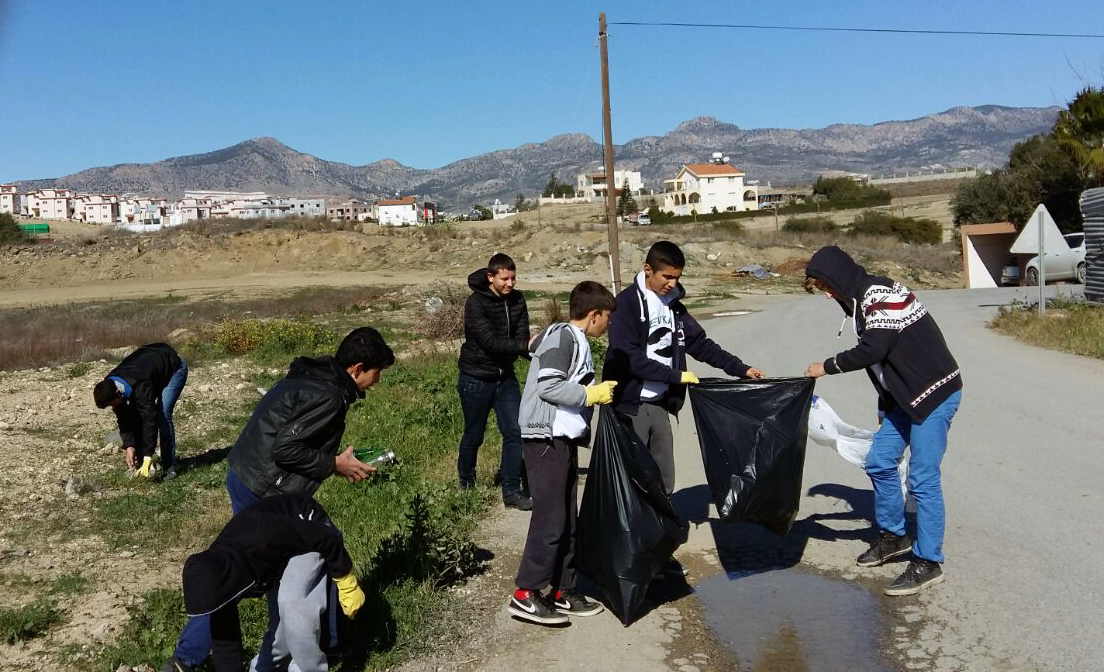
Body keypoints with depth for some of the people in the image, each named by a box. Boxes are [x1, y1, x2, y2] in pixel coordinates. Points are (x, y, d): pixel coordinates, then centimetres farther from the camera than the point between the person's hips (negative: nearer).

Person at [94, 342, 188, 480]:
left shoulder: (140, 386, -42)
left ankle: (169, 467, -12)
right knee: (135, 415, -4)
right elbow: (123, 418, -10)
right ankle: (139, 462, 8)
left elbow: (150, 419, -39)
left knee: (162, 416, -20)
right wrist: (129, 446, -18)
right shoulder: (110, 385, -19)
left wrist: (148, 457, -37)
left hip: (174, 368, -8)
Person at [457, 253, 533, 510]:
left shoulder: (517, 300, 0)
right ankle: (466, 484, 34)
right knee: (474, 436, 10)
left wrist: (530, 348, -27)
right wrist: (525, 346, -32)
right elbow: (491, 342, -26)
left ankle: (511, 491, 8)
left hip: (505, 377, 5)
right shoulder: (476, 303, -18)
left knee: (515, 433, -2)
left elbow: (521, 337, -5)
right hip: (476, 379, -4)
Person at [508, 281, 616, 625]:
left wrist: (598, 390, 14)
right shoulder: (563, 336, -12)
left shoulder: (576, 341, 17)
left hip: (563, 440, 10)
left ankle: (563, 592, 21)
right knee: (551, 520, -8)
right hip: (547, 440, -10)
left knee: (567, 520, 13)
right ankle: (525, 595, 0)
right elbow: (548, 386, -21)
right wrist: (591, 395, -14)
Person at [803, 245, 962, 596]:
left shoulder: (880, 293, -18)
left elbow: (873, 349, -25)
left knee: (923, 478, -6)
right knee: (879, 463, 12)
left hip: (935, 392, -10)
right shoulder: (861, 300, 11)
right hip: (904, 395, 10)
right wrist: (885, 404, 19)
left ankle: (928, 562, 4)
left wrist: (827, 366, -13)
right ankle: (893, 536, 29)